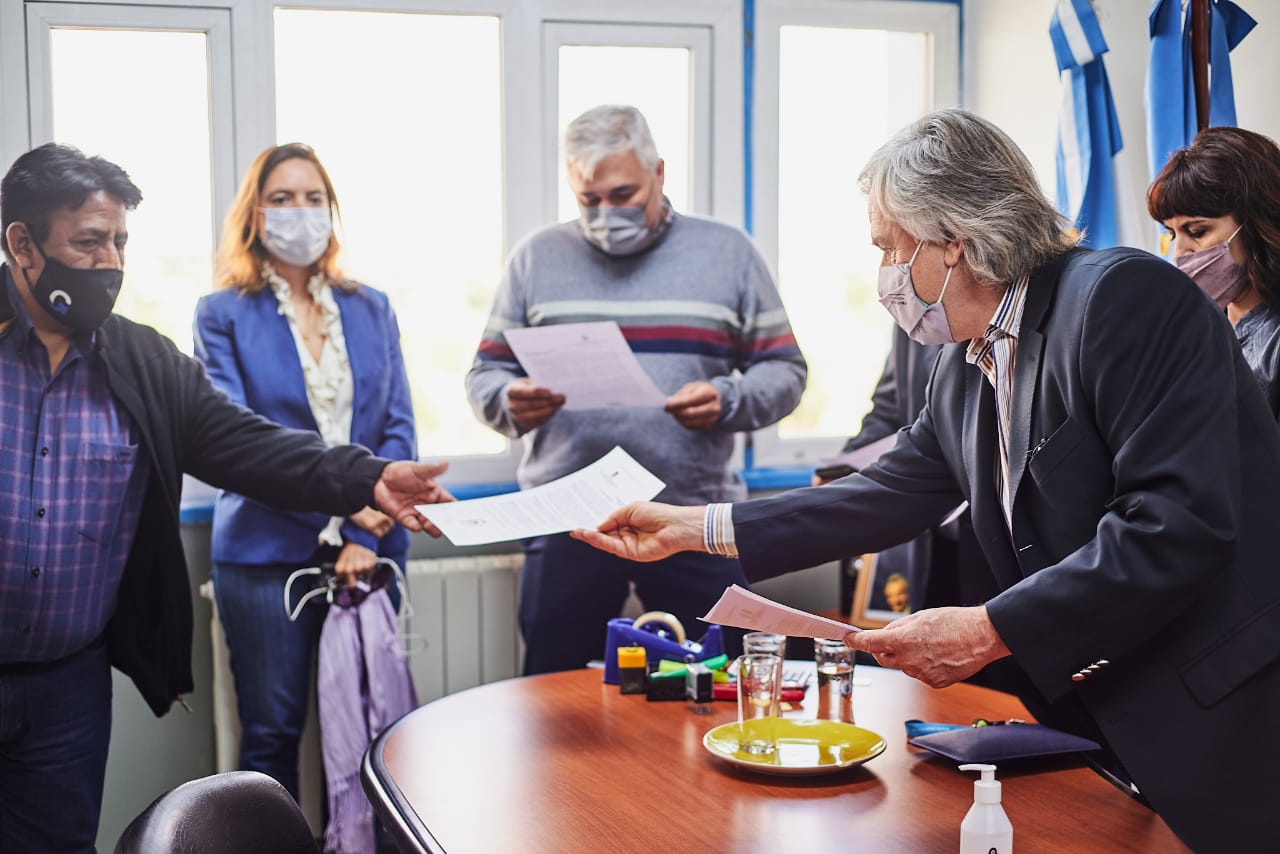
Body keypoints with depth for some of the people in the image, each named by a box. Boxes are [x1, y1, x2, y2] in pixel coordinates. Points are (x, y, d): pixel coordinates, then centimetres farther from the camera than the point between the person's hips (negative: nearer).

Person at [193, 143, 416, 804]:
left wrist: (364, 536, -8)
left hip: (369, 546, 3)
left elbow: (398, 427, 5)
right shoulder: (223, 314, 2)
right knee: (272, 731, 2)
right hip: (266, 550, -2)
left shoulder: (371, 309, 12)